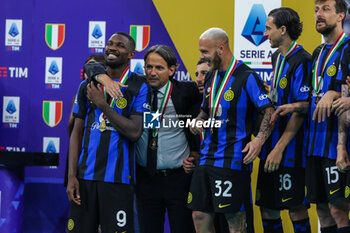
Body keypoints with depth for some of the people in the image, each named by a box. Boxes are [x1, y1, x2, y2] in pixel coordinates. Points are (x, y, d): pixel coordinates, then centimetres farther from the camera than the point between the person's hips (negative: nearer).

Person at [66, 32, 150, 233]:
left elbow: (135, 132, -10)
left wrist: (103, 105, -12)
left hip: (118, 178, -3)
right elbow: (77, 131, 11)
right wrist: (71, 175, 3)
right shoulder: (88, 86, 11)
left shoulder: (139, 88, 0)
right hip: (85, 176, 4)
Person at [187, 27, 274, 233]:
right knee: (200, 215, 7)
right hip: (208, 157, 8)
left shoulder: (246, 77, -8)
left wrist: (259, 141, -24)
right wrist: (198, 123, 7)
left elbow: (269, 112, -11)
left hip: (233, 160, -8)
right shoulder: (211, 77, 16)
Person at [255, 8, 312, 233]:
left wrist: (280, 147, -19)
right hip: (271, 146, 9)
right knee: (267, 207, 10)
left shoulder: (301, 61, -14)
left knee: (296, 207, -4)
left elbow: (301, 109, -18)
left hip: (291, 148, -9)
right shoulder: (277, 57, 14)